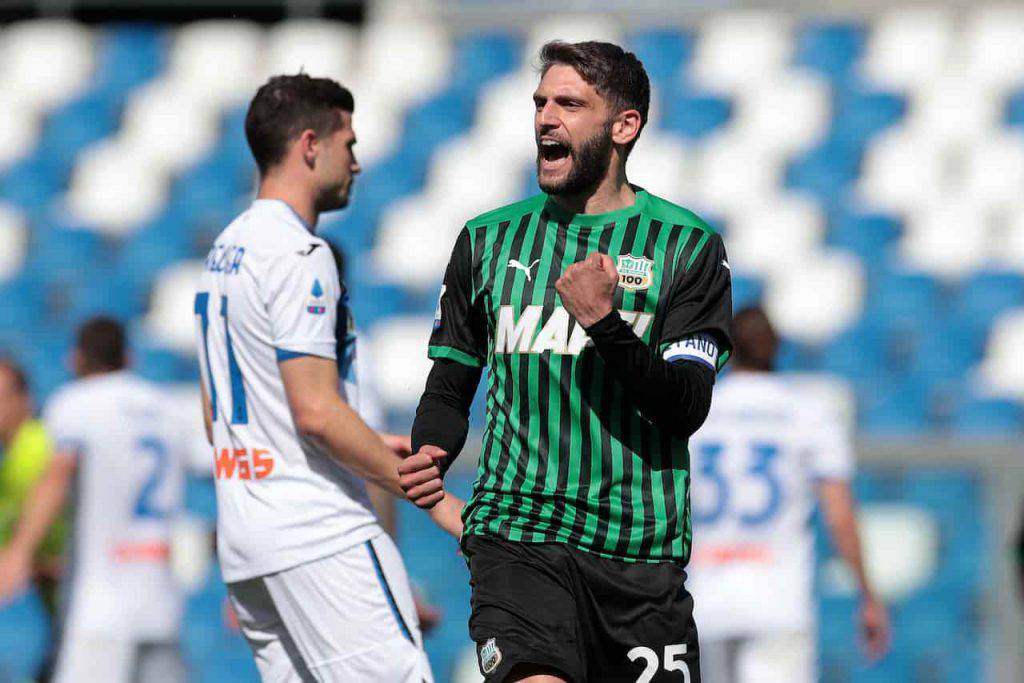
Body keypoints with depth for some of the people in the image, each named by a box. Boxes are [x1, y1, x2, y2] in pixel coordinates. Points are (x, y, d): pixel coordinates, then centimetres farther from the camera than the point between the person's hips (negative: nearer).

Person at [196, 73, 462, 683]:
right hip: (320, 536, -10)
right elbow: (316, 410, -19)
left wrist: (372, 448, 23)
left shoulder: (226, 251, 18)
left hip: (245, 540, 10)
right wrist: (435, 499, -14)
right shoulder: (299, 255, -12)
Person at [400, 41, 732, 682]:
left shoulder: (689, 245, 2)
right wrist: (430, 456, -4)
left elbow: (687, 408, -6)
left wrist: (605, 323, -20)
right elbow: (450, 386, 17)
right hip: (518, 535, 0)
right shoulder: (489, 239, 11)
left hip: (641, 552, 0)